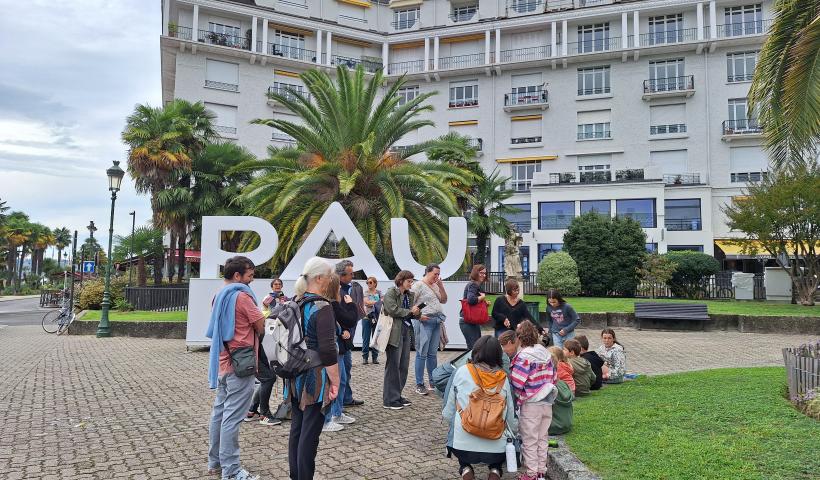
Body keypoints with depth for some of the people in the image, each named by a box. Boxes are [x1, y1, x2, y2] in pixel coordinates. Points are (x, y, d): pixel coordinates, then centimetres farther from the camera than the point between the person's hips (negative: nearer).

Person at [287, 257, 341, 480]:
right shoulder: (322, 308, -18)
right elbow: (327, 351, -22)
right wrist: (336, 382, -14)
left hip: (295, 377, 8)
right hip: (315, 379, -8)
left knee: (296, 428, 16)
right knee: (309, 433, 1)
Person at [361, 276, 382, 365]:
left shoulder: (379, 292, 10)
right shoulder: (366, 293, 5)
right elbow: (367, 302, -10)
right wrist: (378, 302, -10)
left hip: (377, 317, 1)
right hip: (367, 317, -1)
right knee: (366, 338, -1)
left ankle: (375, 357, 12)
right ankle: (364, 357, 6)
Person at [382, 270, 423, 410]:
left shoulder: (409, 295, 16)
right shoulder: (390, 293, -6)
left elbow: (411, 312, 16)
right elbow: (392, 310, -19)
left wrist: (417, 313, -7)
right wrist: (410, 311, -10)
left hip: (406, 331, 8)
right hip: (394, 332, -8)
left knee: (404, 365, 10)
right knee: (393, 366, -3)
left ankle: (397, 395, 22)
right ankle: (389, 399, 5)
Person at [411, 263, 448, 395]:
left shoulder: (435, 286, 17)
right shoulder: (419, 285, -6)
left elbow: (444, 300, 18)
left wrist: (441, 286, 6)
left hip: (436, 322, 7)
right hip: (424, 321, -7)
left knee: (433, 354, 12)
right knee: (422, 354, -4)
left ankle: (433, 383, 19)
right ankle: (419, 385, 1)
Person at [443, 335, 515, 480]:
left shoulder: (462, 371, -1)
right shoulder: (503, 378, 2)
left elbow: (451, 405, 10)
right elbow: (510, 412, 7)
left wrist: (446, 415, 31)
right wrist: (513, 433, 27)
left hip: (464, 446, -1)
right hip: (496, 449, 1)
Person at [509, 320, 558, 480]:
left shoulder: (524, 356, -18)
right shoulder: (546, 353, 3)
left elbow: (517, 382, -22)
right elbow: (554, 377, 9)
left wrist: (519, 399, -5)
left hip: (530, 405, -6)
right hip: (547, 403, 7)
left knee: (530, 440, 6)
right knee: (543, 438, 17)